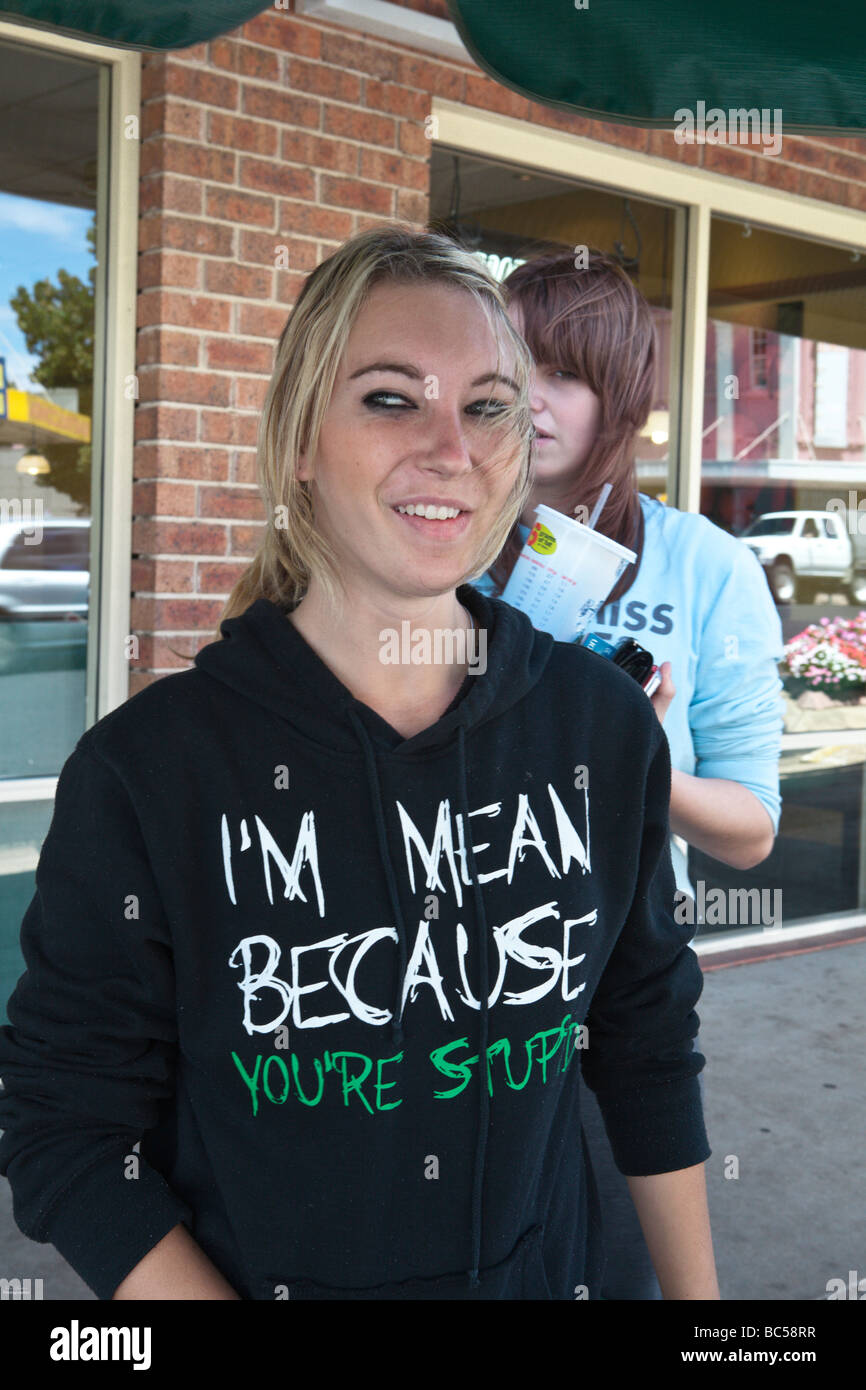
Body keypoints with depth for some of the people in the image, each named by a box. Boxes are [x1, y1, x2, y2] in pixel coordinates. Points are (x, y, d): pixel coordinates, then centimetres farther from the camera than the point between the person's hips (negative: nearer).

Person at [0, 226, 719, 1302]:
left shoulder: (606, 726, -9)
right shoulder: (147, 768, -19)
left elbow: (648, 1041, 2)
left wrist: (697, 1295, 3)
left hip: (546, 1273, 3)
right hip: (248, 1277, -2)